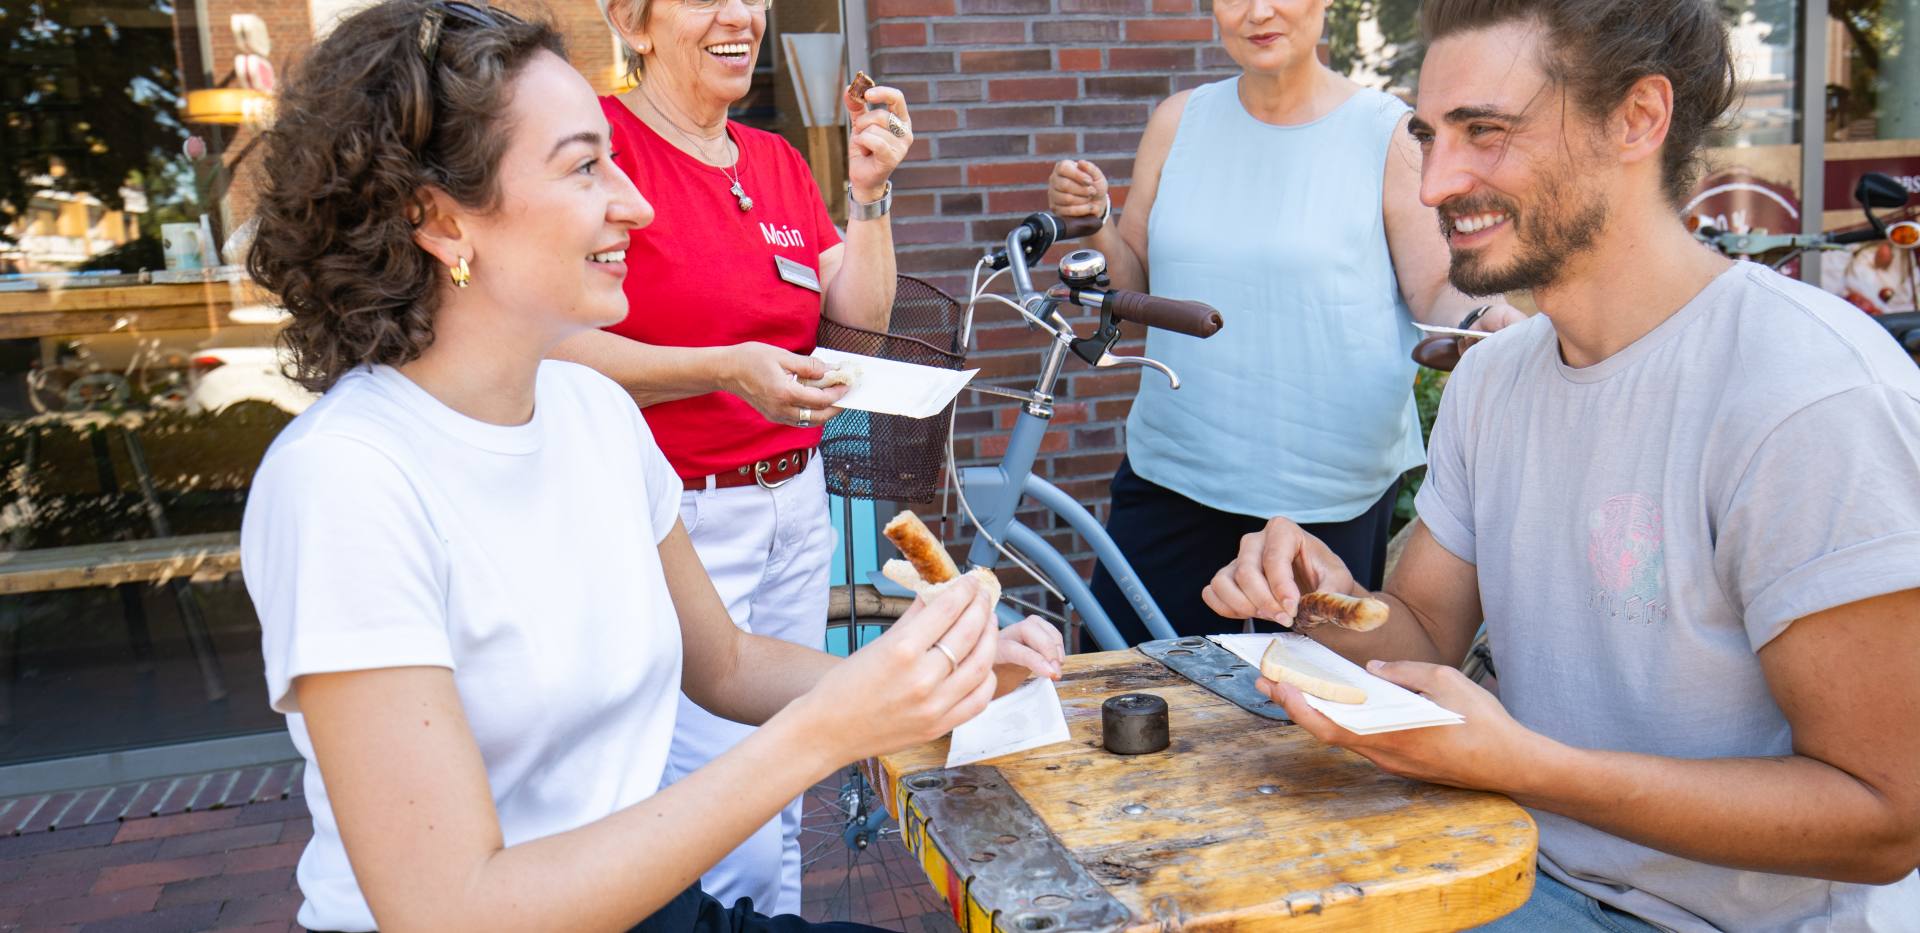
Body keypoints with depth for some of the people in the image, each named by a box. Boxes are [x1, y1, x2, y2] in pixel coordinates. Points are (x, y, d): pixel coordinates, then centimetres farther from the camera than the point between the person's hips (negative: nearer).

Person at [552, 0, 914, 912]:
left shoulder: (776, 159, 12)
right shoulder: (602, 138, -10)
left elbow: (862, 314, 10)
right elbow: (562, 349, -17)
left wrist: (868, 189, -1)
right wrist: (727, 371, -27)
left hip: (795, 504, 7)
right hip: (678, 518, -7)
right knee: (732, 843, -6)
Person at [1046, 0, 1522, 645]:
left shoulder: (1389, 133, -3)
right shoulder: (1180, 121, 7)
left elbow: (1436, 291, -2)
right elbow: (1136, 282, 12)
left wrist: (1483, 323, -23)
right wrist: (1093, 222, -7)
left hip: (1330, 492, -3)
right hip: (1171, 469, 3)